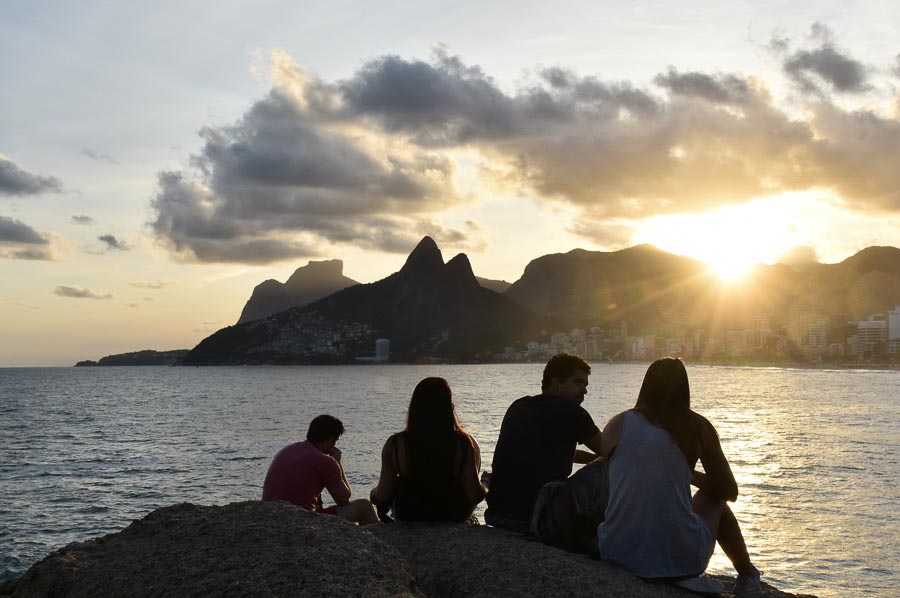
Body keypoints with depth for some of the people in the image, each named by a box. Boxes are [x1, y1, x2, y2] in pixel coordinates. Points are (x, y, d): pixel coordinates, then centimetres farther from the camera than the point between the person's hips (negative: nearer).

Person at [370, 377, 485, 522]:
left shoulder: (395, 444, -19)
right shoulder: (465, 444, -20)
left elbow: (382, 497, -13)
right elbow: (475, 496, -20)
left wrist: (373, 495, 10)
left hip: (408, 517, 0)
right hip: (455, 518, 0)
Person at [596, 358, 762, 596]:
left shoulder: (617, 424, 4)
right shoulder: (698, 426, 2)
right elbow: (729, 492, 11)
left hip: (617, 555, 2)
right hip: (680, 557, -2)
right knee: (712, 497, 31)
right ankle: (748, 579, 42)